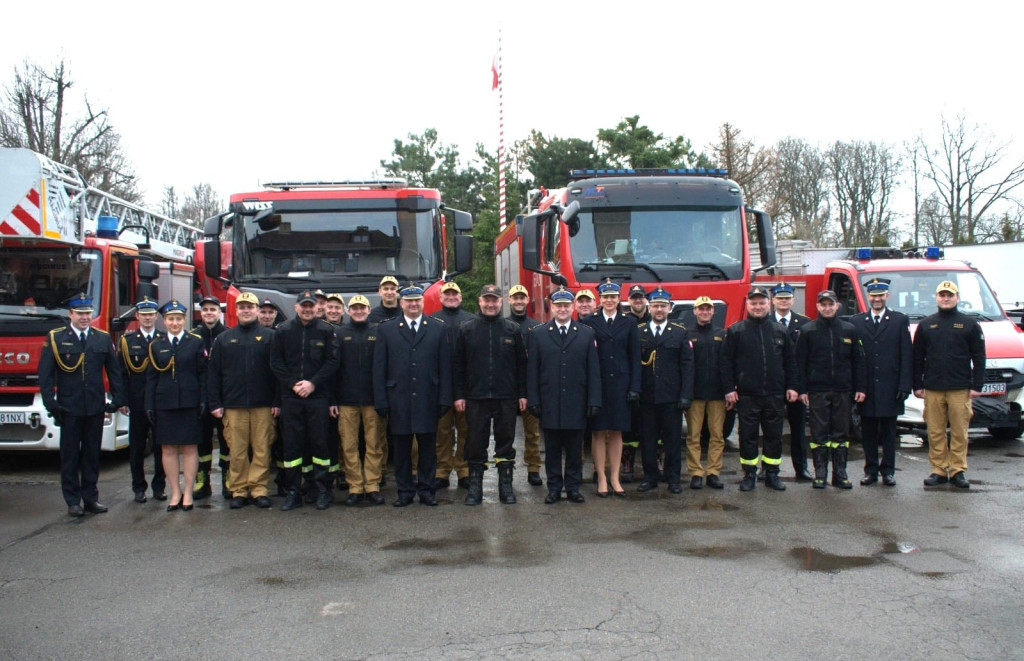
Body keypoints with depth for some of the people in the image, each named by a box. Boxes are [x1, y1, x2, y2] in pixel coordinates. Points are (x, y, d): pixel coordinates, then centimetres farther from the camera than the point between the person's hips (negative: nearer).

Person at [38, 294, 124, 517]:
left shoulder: (103, 339, 6)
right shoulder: (55, 338, 0)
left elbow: (114, 371, 9)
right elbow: (45, 374, -3)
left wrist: (117, 399, 1)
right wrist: (50, 403, -10)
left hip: (96, 407, 2)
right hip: (68, 408, -2)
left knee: (92, 454, 9)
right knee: (70, 455, 5)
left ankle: (90, 496, 17)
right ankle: (73, 500, 11)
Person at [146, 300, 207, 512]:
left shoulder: (196, 342, 3)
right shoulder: (156, 345, 10)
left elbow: (203, 374, 1)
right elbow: (151, 378, 9)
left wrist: (203, 401, -7)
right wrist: (149, 406, 2)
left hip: (190, 404, -2)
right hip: (164, 404, 2)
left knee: (190, 448, 2)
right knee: (168, 449, 4)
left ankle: (188, 493, 11)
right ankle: (175, 493, 13)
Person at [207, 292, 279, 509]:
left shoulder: (269, 336, 5)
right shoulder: (224, 339, 11)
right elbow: (213, 373, 9)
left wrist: (277, 401, -4)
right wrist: (215, 403, 1)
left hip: (263, 405, -1)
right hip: (233, 405, 1)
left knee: (262, 449, 0)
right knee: (237, 451, 2)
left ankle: (258, 488, 8)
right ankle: (239, 490, 10)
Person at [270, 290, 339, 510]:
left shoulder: (326, 331, 2)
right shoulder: (283, 331, 6)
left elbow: (332, 361, -1)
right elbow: (276, 362, 5)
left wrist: (313, 383, -11)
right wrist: (293, 384, -7)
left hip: (318, 396, -1)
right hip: (290, 397, 1)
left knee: (320, 443, 2)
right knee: (291, 445, 4)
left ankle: (322, 490, 12)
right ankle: (293, 492, 11)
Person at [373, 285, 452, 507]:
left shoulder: (438, 329, 7)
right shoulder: (386, 330, 6)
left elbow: (445, 366, 4)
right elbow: (379, 369, 4)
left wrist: (445, 399, -2)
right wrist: (381, 401, -3)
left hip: (427, 400, 0)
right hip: (399, 400, 0)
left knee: (428, 446, 5)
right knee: (402, 447, 6)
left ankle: (426, 489, 16)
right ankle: (405, 491, 16)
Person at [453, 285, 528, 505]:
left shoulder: (513, 329, 5)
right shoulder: (465, 330, 4)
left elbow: (521, 363, 5)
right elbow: (458, 365, 4)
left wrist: (522, 394, 1)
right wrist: (458, 395, -2)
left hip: (506, 397, 0)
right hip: (475, 397, 0)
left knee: (505, 441, 7)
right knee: (476, 443, 4)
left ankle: (506, 485, 16)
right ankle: (475, 486, 14)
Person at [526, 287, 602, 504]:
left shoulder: (587, 334, 7)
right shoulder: (537, 334, 6)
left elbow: (593, 371, 3)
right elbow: (532, 371, 3)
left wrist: (594, 401, -3)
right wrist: (533, 401, -4)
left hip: (576, 404, 0)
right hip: (549, 403, 0)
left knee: (575, 449, 6)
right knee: (552, 449, 6)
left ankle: (573, 488, 16)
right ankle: (554, 488, 14)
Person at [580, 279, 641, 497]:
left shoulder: (629, 323, 7)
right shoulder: (589, 322, 2)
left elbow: (635, 357, 5)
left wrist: (634, 387, -2)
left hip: (620, 383, 2)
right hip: (597, 382, -2)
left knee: (617, 432, 8)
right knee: (599, 432, 3)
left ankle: (615, 478, 16)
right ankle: (601, 478, 10)